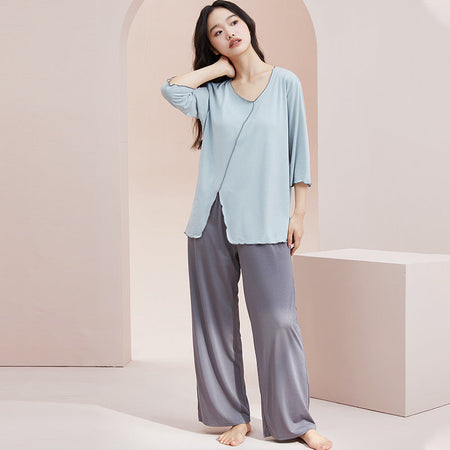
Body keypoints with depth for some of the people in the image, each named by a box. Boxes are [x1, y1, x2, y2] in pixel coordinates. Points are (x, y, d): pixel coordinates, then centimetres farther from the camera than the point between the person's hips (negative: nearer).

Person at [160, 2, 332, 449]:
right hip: (211, 221, 3)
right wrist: (219, 67, 2)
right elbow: (171, 89, -10)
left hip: (263, 223, -2)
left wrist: (298, 213, 1)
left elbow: (299, 150, 6)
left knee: (277, 321, -4)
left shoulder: (285, 82, 6)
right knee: (217, 322, 5)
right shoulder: (213, 92, 9)